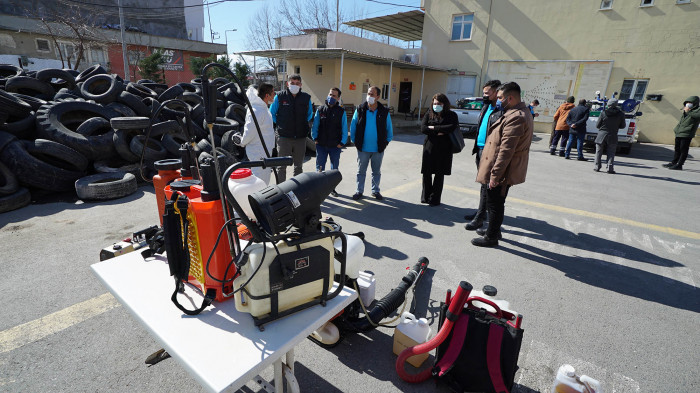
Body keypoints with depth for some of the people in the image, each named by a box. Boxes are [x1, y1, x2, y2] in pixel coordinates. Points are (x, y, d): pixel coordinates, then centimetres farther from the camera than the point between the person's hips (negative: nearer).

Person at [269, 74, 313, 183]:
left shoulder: (306, 98, 4)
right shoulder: (279, 97, -2)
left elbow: (310, 114, 21)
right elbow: (272, 113, 10)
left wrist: (303, 124, 10)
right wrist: (280, 124, 3)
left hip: (301, 137, 2)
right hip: (284, 137, -2)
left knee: (298, 166, 13)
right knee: (282, 166, 4)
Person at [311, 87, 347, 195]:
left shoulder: (341, 112, 1)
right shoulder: (320, 110, 5)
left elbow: (344, 129, 1)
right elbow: (315, 126, 8)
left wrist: (342, 142, -6)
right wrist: (315, 138, -2)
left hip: (335, 146, 0)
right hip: (321, 145, 0)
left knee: (334, 168, 10)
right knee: (320, 167, 4)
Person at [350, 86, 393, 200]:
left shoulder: (384, 112, -4)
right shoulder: (360, 110, -5)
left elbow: (389, 129, 7)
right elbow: (353, 126, 3)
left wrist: (386, 141, 5)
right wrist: (355, 141, 2)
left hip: (378, 148, 0)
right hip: (363, 148, 0)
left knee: (377, 171, 14)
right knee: (361, 171, 11)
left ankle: (375, 191, 29)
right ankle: (359, 191, 25)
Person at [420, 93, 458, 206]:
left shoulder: (451, 115, 2)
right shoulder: (429, 114, 7)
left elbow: (452, 127, -18)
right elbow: (423, 129, -6)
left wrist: (434, 128, -14)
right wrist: (438, 132, -15)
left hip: (444, 149, -2)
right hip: (429, 147, 2)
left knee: (439, 175, 5)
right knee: (426, 173, 4)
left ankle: (435, 199, 15)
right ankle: (425, 197, 20)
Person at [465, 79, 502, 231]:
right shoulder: (486, 106, 14)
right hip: (480, 149, 9)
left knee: (486, 185, -4)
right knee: (483, 183, 16)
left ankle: (479, 218, 3)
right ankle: (481, 212, 27)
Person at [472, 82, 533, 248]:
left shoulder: (515, 117, -23)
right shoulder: (521, 113, 13)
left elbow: (506, 150, -26)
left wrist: (495, 174, -24)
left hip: (503, 171, -10)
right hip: (505, 171, 10)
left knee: (495, 204, 2)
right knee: (496, 203, 21)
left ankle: (491, 237, 16)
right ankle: (494, 230, 37)